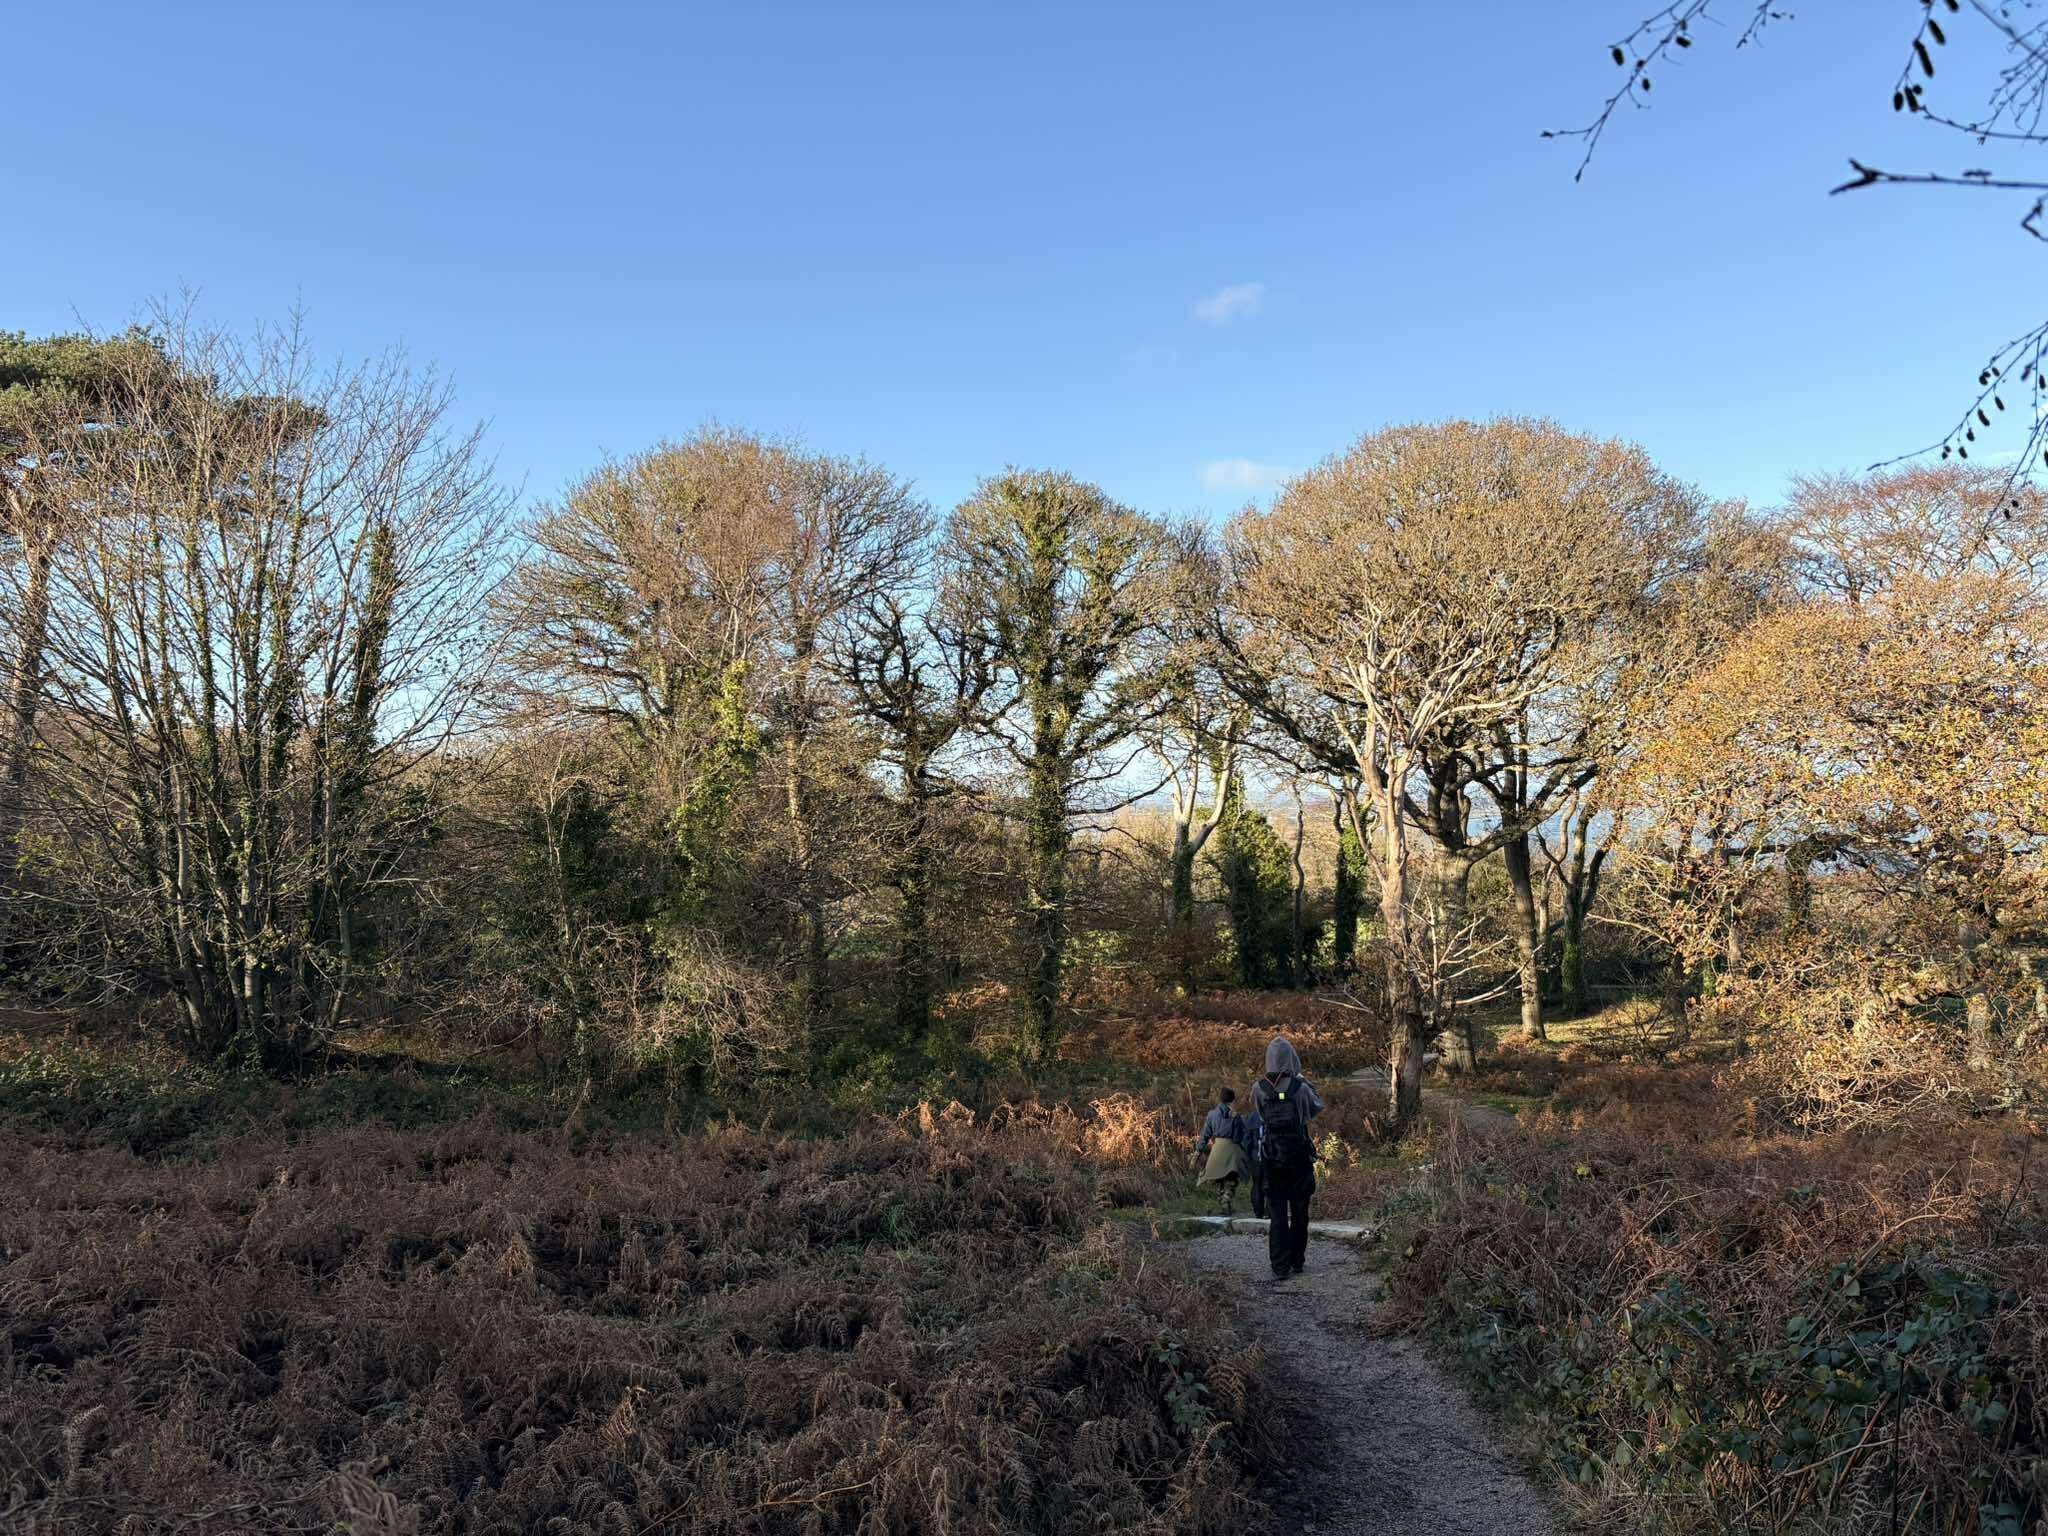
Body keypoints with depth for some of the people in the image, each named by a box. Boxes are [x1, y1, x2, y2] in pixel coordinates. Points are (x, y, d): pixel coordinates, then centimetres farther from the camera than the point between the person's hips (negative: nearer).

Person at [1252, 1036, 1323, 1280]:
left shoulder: (1259, 1090, -7)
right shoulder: (1300, 1088, -11)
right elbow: (1316, 1108, 8)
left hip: (1271, 1159, 1)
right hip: (1299, 1158, -1)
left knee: (1277, 1213, 4)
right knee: (1299, 1212, 13)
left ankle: (1280, 1266, -1)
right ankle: (1297, 1261, 19)